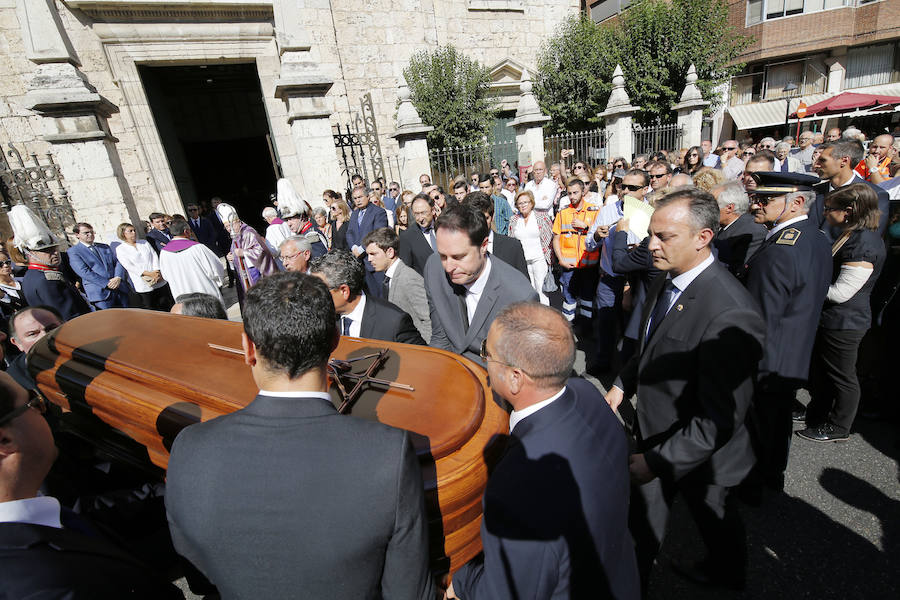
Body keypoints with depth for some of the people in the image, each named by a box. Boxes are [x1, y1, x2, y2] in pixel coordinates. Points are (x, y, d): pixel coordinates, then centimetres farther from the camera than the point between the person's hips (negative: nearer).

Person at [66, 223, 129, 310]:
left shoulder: (105, 247, 19)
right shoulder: (72, 252, 2)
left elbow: (118, 262, 11)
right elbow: (84, 272, -9)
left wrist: (118, 277, -9)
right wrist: (107, 283, -16)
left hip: (120, 289, 5)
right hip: (99, 293, -5)